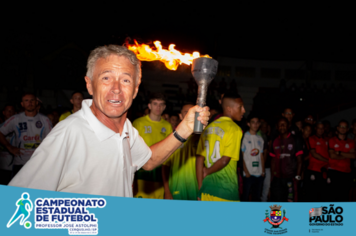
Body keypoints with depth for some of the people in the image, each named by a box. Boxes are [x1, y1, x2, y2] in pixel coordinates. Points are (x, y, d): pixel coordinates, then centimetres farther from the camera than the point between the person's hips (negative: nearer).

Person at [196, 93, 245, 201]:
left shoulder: (208, 128, 8)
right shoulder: (234, 129, -10)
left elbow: (199, 159, 5)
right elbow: (224, 160, -18)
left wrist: (201, 188, 7)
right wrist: (207, 172, 0)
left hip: (207, 188, 6)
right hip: (226, 189, -6)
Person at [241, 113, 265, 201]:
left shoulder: (260, 139, 13)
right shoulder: (244, 137, -5)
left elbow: (261, 156, 14)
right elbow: (241, 156, -7)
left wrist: (263, 171, 5)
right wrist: (246, 171, -11)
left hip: (259, 174, 5)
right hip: (248, 174, -5)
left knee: (256, 197, 12)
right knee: (245, 197, 0)